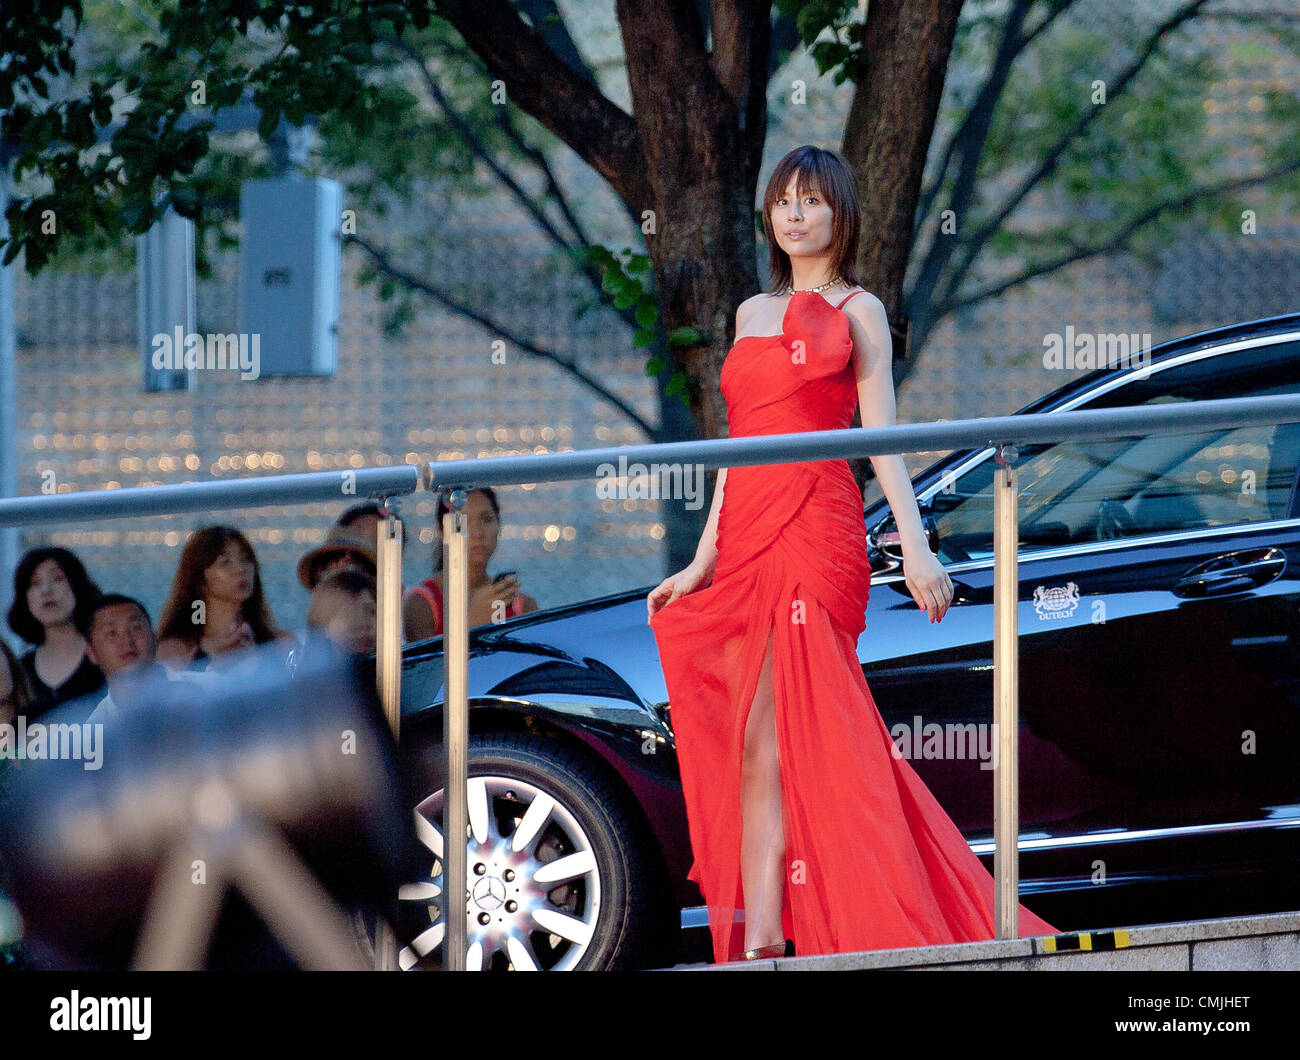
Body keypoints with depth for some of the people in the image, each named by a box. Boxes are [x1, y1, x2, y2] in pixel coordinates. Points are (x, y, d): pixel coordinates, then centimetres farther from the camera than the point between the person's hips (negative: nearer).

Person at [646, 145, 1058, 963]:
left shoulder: (856, 311, 5)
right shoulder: (753, 314, 21)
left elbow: (882, 439, -1)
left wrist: (915, 547, -12)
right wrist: (703, 560, 18)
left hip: (815, 528, -6)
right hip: (749, 536, 6)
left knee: (766, 738, -12)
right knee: (749, 744, 0)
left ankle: (763, 939, -12)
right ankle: (758, 938, -1)